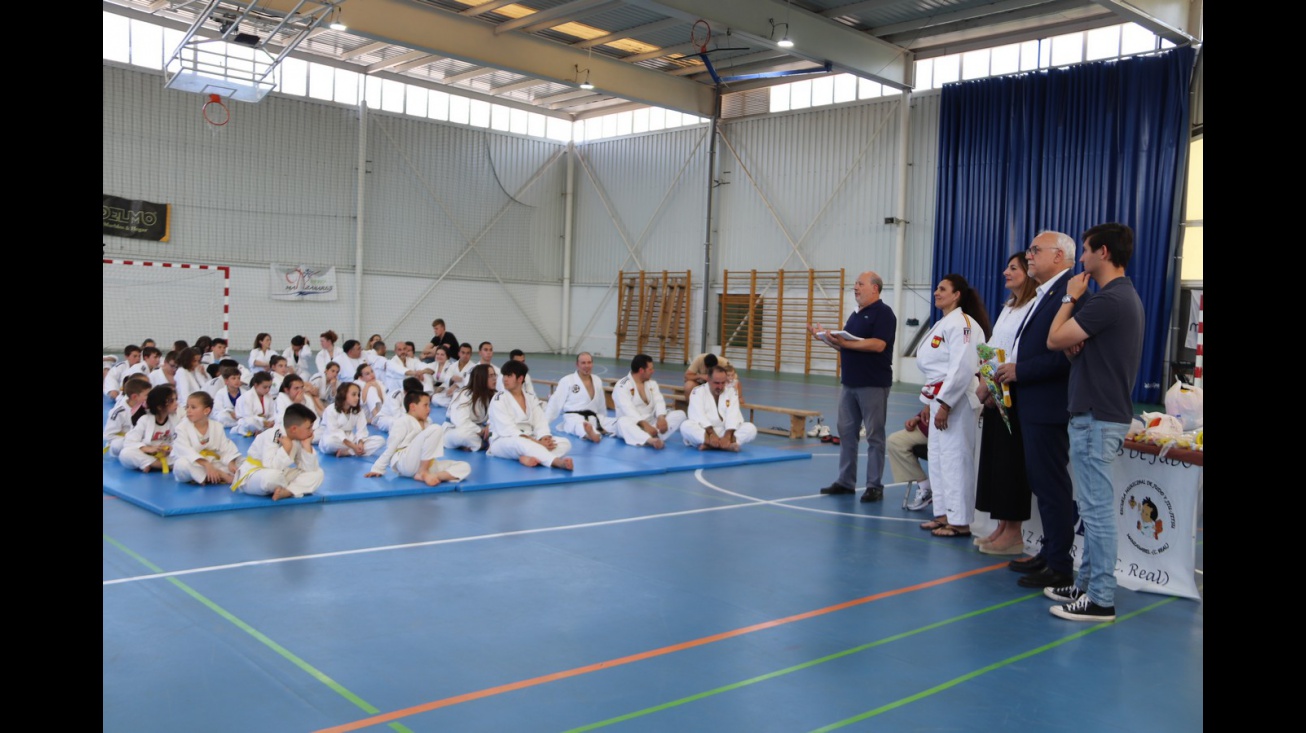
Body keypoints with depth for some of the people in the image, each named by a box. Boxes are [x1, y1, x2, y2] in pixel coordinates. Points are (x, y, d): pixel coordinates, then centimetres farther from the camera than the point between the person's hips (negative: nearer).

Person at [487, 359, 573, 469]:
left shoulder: (531, 399, 12)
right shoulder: (499, 400, -6)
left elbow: (541, 423, 2)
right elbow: (508, 430, -17)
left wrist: (544, 438, -24)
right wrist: (537, 443, -27)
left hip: (529, 441, 6)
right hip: (503, 443, -6)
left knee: (565, 443, -13)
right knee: (521, 442, -41)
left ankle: (530, 458, -41)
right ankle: (557, 462, -59)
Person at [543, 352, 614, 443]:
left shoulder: (597, 381, 15)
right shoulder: (567, 381, -2)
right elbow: (555, 403, -3)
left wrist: (603, 423, 34)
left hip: (593, 418, 7)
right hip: (574, 418, -7)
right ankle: (592, 435, -77)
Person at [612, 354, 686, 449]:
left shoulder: (652, 383, 13)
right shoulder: (622, 386, -8)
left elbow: (659, 401, -3)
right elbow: (628, 410, -22)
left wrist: (661, 417, -25)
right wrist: (644, 424, -35)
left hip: (651, 423, 5)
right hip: (633, 425, -5)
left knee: (680, 414, -13)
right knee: (623, 422, -39)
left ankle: (654, 437, -35)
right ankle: (651, 440, -61)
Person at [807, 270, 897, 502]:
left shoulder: (883, 313, -9)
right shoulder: (856, 314, 18)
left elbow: (878, 344, -21)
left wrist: (845, 343, -24)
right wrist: (824, 337, 8)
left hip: (873, 385, -8)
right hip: (849, 382, 9)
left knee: (874, 435, -1)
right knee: (846, 433, 10)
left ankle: (875, 486, 5)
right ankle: (845, 482, 18)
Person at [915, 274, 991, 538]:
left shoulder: (961, 323, -14)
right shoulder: (943, 324, 17)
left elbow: (962, 368, -22)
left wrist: (945, 404, -22)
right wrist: (931, 405, 19)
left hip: (955, 401, -11)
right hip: (940, 399, 11)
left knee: (955, 459, -6)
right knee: (937, 458, 15)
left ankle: (960, 522, 0)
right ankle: (944, 514, 24)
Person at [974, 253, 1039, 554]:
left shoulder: (1034, 307, -14)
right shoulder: (1008, 308, 17)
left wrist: (994, 386, -17)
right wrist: (985, 385, 6)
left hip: (1013, 396, -9)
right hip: (995, 396, 9)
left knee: (1010, 461, -3)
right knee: (993, 459, 11)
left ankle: (1013, 532, 6)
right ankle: (1002, 527, 20)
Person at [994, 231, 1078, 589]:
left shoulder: (1068, 293, -16)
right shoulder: (1044, 295, 17)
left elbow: (1064, 354, -24)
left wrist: (1020, 370, -16)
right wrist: (1009, 370, 4)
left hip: (1049, 407, -10)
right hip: (1032, 405, 10)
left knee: (1052, 485, -3)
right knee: (1041, 482, 17)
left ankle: (1059, 566, 6)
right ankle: (1049, 553, 28)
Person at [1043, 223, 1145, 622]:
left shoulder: (1108, 299, -19)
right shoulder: (1125, 296, 15)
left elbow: (1055, 339, -16)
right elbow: (1080, 349, 16)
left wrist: (1070, 297, -3)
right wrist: (1077, 345, -7)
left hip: (1096, 417, -11)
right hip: (1103, 412, 11)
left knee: (1097, 507, -5)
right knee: (1092, 506, 16)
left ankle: (1100, 599, 1)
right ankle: (1087, 584, 25)